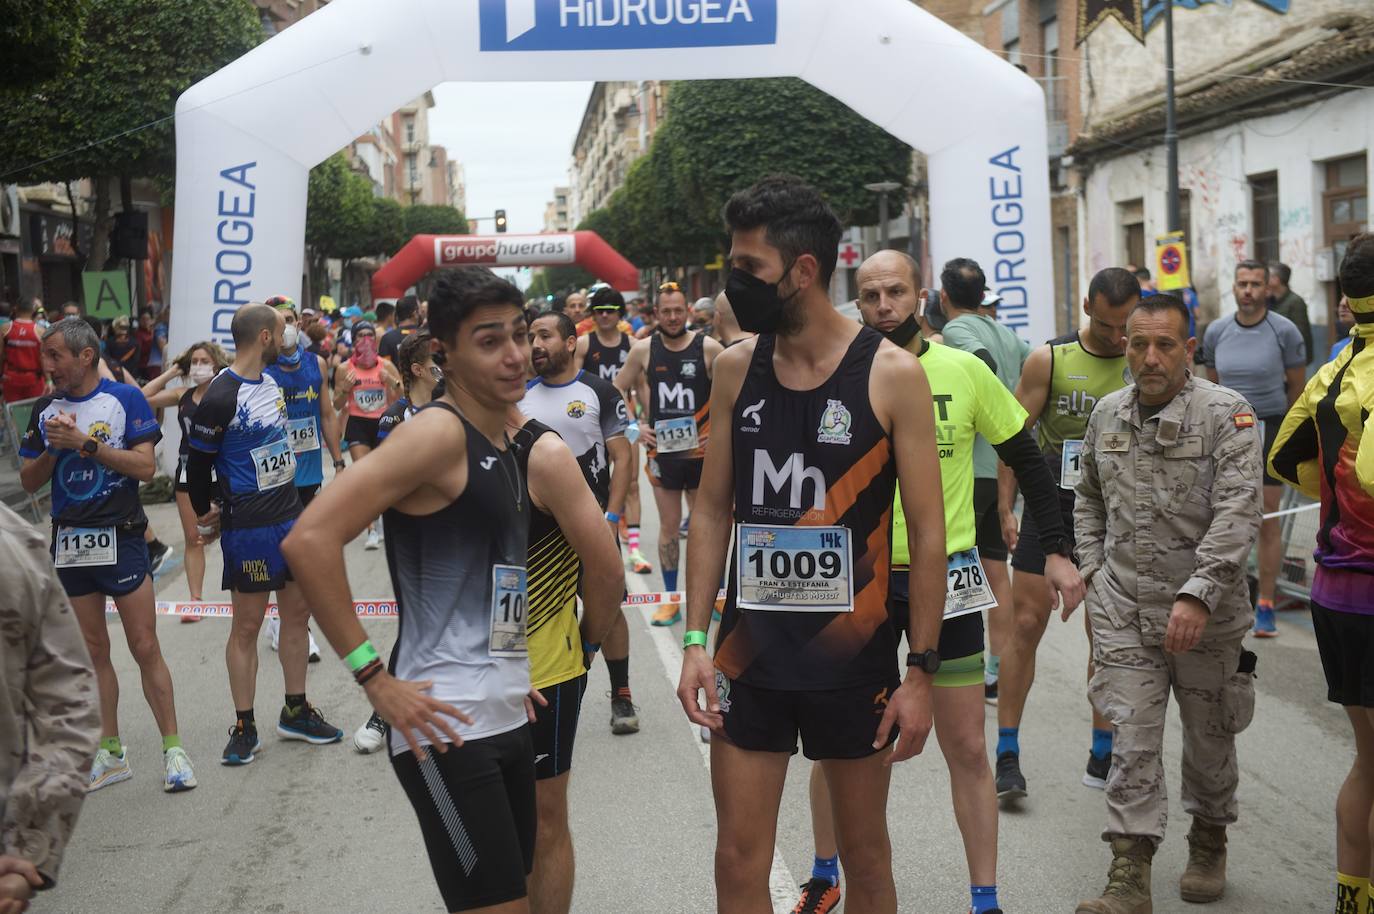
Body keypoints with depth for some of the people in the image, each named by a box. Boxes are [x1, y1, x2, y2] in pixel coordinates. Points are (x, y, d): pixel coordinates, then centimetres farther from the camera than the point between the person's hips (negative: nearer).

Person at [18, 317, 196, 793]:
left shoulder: (125, 398, -6)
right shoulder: (45, 410, 8)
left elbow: (146, 467, -14)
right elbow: (29, 482, 9)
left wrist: (85, 443, -18)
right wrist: (53, 448, -9)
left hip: (121, 538, -5)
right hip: (70, 542, 5)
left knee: (145, 648, -5)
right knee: (93, 651, 11)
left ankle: (173, 749, 2)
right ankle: (111, 753, 20)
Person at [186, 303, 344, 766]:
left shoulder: (271, 379, 8)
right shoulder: (220, 398, -19)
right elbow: (198, 464, -11)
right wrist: (207, 517, 1)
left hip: (291, 514, 8)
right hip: (249, 525, -8)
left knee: (298, 612, 13)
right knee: (246, 627, 1)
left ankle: (296, 711, 26)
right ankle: (244, 728, 11)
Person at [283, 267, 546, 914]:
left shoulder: (503, 440, 12)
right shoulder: (438, 432, -14)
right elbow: (310, 540, -24)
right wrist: (373, 676, -21)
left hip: (507, 717, 9)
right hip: (448, 728, -9)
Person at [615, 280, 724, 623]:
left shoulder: (708, 348, -7)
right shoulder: (643, 350, 0)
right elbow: (616, 392, 11)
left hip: (702, 450, -1)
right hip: (662, 450, 2)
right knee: (668, 526, 8)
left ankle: (716, 595, 18)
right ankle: (670, 599, 16)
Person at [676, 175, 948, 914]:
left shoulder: (892, 375, -10)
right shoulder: (736, 367, 1)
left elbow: (927, 532, -7)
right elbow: (713, 508, 6)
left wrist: (920, 671, -9)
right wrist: (695, 640, 0)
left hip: (854, 654, -3)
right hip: (749, 652, 3)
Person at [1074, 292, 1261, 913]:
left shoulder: (1227, 414, -11)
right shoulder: (1108, 414, 6)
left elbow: (1238, 511, -20)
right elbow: (1088, 497, 21)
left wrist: (1199, 593, -29)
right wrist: (1091, 567, 9)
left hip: (1205, 611, -2)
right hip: (1123, 610, 3)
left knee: (1209, 735, 14)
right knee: (1132, 740, -3)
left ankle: (1209, 844, 38)